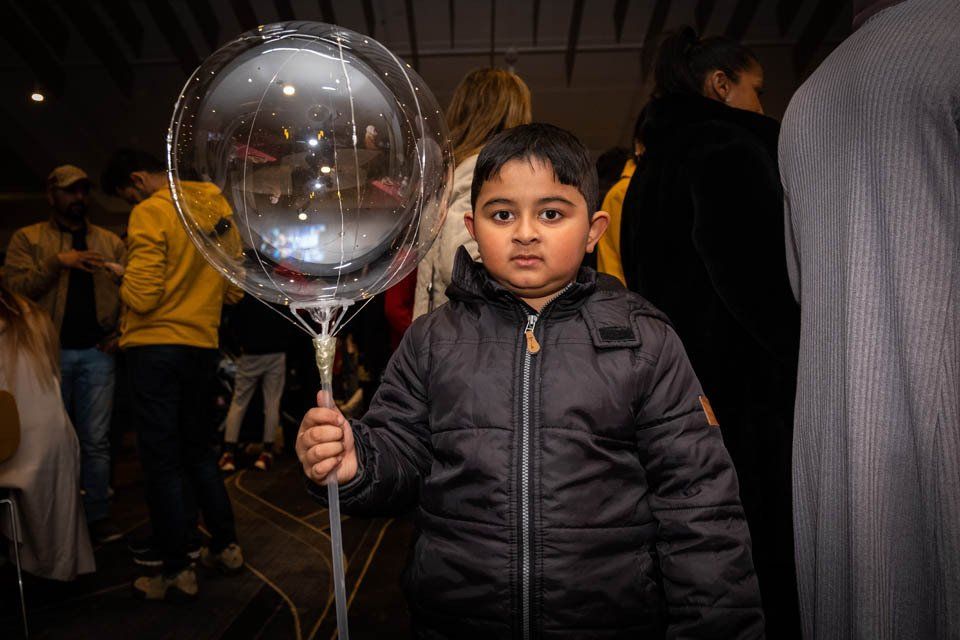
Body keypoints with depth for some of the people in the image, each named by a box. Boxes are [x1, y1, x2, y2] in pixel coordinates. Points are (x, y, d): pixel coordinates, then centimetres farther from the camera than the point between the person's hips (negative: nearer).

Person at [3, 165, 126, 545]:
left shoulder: (110, 242, 13)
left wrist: (121, 332, -1)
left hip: (96, 352, 1)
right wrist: (56, 262, -16)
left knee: (96, 439, 2)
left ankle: (98, 515, 10)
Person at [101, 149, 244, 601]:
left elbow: (141, 296, -17)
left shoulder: (151, 212, -12)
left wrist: (123, 278, 3)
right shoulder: (217, 205, 8)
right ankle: (225, 547, 25)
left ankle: (177, 572, 10)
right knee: (199, 450, 18)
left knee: (161, 459, 2)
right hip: (203, 344, 7)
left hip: (155, 347, -7)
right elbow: (234, 286, 12)